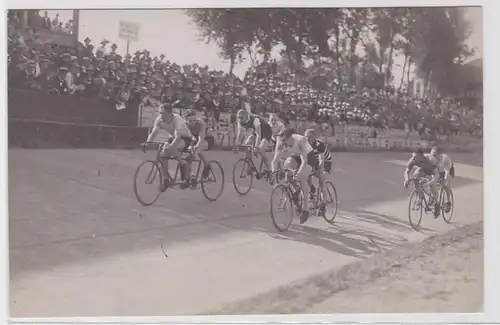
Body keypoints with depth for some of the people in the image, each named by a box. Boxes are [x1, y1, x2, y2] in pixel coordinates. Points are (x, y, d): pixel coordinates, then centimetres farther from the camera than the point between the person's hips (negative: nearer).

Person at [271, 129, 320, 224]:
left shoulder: (300, 140, -36)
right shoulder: (281, 143, -23)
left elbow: (304, 161, -40)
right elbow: (275, 160, -24)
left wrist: (298, 173, -53)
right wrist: (273, 173, -38)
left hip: (309, 157, -5)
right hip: (295, 157, 5)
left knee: (301, 178, -27)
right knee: (287, 165, -28)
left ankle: (305, 209, -20)